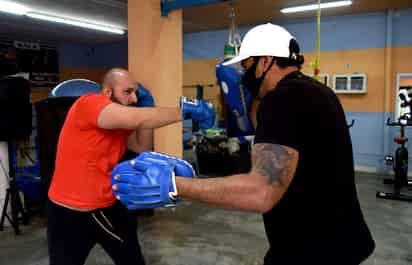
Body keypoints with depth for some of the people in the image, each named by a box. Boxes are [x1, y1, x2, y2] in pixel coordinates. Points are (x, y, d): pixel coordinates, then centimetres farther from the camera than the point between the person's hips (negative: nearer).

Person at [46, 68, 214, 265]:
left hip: (108, 206, 7)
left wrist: (146, 107, -7)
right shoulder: (88, 103, -22)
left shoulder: (121, 121, 3)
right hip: (69, 213, -6)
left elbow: (143, 147, 3)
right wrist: (183, 110, -34)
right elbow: (134, 118, -36)